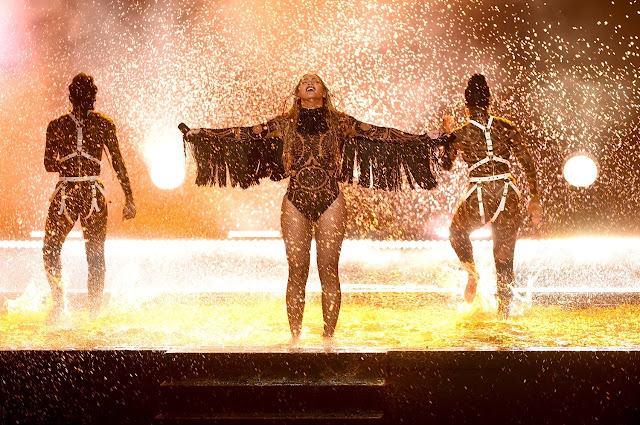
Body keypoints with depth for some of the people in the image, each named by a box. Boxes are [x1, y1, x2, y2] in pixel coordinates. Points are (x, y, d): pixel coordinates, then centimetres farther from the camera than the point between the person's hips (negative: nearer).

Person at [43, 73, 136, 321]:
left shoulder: (56, 126, -1)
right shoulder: (105, 124, -1)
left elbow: (49, 165, 7)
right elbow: (118, 164, -2)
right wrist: (129, 199, 1)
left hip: (65, 194, -1)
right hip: (94, 194, 1)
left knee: (51, 250, 18)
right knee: (96, 256, 14)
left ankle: (58, 299, 3)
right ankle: (94, 311, 15)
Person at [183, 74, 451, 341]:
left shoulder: (339, 121, 8)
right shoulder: (285, 123, 8)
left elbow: (380, 134, 8)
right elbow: (246, 134, 8)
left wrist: (424, 141, 7)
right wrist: (202, 135, 4)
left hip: (330, 202, 0)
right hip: (296, 202, 0)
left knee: (329, 271, 0)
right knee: (297, 272, 1)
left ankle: (329, 337, 8)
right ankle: (295, 338, 8)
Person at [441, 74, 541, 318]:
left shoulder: (459, 135, -2)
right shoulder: (507, 129, 2)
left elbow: (446, 165, 15)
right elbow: (528, 164, 1)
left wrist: (447, 134, 27)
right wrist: (534, 198, 9)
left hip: (478, 199, -2)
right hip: (508, 197, 2)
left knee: (458, 231, 32)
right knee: (504, 257, 16)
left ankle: (472, 272, 10)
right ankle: (504, 310, 17)